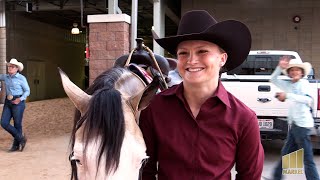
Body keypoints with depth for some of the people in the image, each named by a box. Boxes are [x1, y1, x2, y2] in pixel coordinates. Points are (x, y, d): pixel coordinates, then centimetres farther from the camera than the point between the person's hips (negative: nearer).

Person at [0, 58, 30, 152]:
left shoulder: (21, 78, -6)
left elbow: (27, 91, -4)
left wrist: (20, 99, -15)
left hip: (18, 102, -6)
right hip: (8, 102, 6)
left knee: (17, 124, 1)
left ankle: (16, 145, 17)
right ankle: (21, 138, 13)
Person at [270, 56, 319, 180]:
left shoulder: (304, 83, -5)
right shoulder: (289, 85, 14)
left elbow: (308, 99, -22)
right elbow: (273, 79, 17)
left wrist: (287, 95, -27)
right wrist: (280, 67, 3)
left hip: (302, 124, -8)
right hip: (294, 124, 8)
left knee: (307, 158, -5)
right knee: (286, 154, 15)